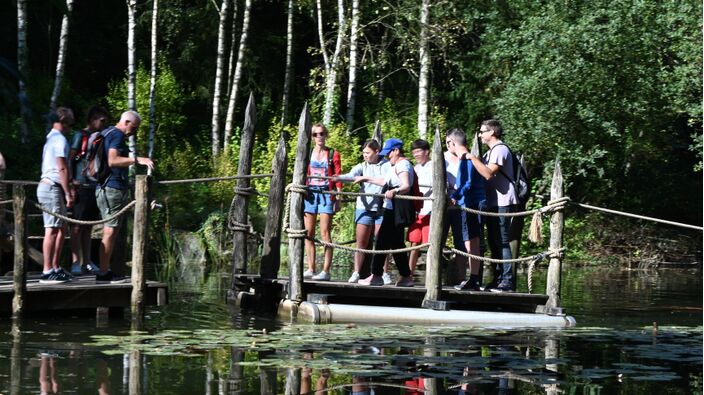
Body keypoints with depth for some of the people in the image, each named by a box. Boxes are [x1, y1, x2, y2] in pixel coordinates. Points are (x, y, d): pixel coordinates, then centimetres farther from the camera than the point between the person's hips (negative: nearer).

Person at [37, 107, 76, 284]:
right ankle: (47, 272, -12)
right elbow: (62, 168, -18)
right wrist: (68, 193, -16)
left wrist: (68, 186, 20)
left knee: (61, 228, 13)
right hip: (52, 188, -10)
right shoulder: (60, 140, -13)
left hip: (47, 185, 10)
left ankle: (55, 268, 16)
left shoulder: (51, 138, 18)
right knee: (52, 230, -10)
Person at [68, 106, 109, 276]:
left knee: (88, 227, 9)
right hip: (82, 187, -8)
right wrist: (72, 182, -17)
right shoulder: (80, 136, -5)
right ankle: (76, 262, -7)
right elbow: (69, 160, -10)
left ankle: (87, 262, 12)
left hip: (95, 188, 8)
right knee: (78, 226, -6)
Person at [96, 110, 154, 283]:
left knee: (110, 231, 13)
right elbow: (112, 160, -25)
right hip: (113, 188, -10)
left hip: (105, 188, 10)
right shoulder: (117, 135, -11)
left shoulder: (107, 133, 21)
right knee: (110, 231, -10)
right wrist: (137, 160, -29)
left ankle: (105, 270, 13)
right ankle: (103, 272, -11)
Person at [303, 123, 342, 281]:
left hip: (326, 195, -4)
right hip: (310, 195, 4)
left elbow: (338, 178, 1)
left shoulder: (333, 154, 4)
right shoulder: (307, 154, 12)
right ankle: (311, 269, 9)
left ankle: (326, 271, -8)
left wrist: (338, 200, -5)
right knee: (308, 233, 3)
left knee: (325, 234, -8)